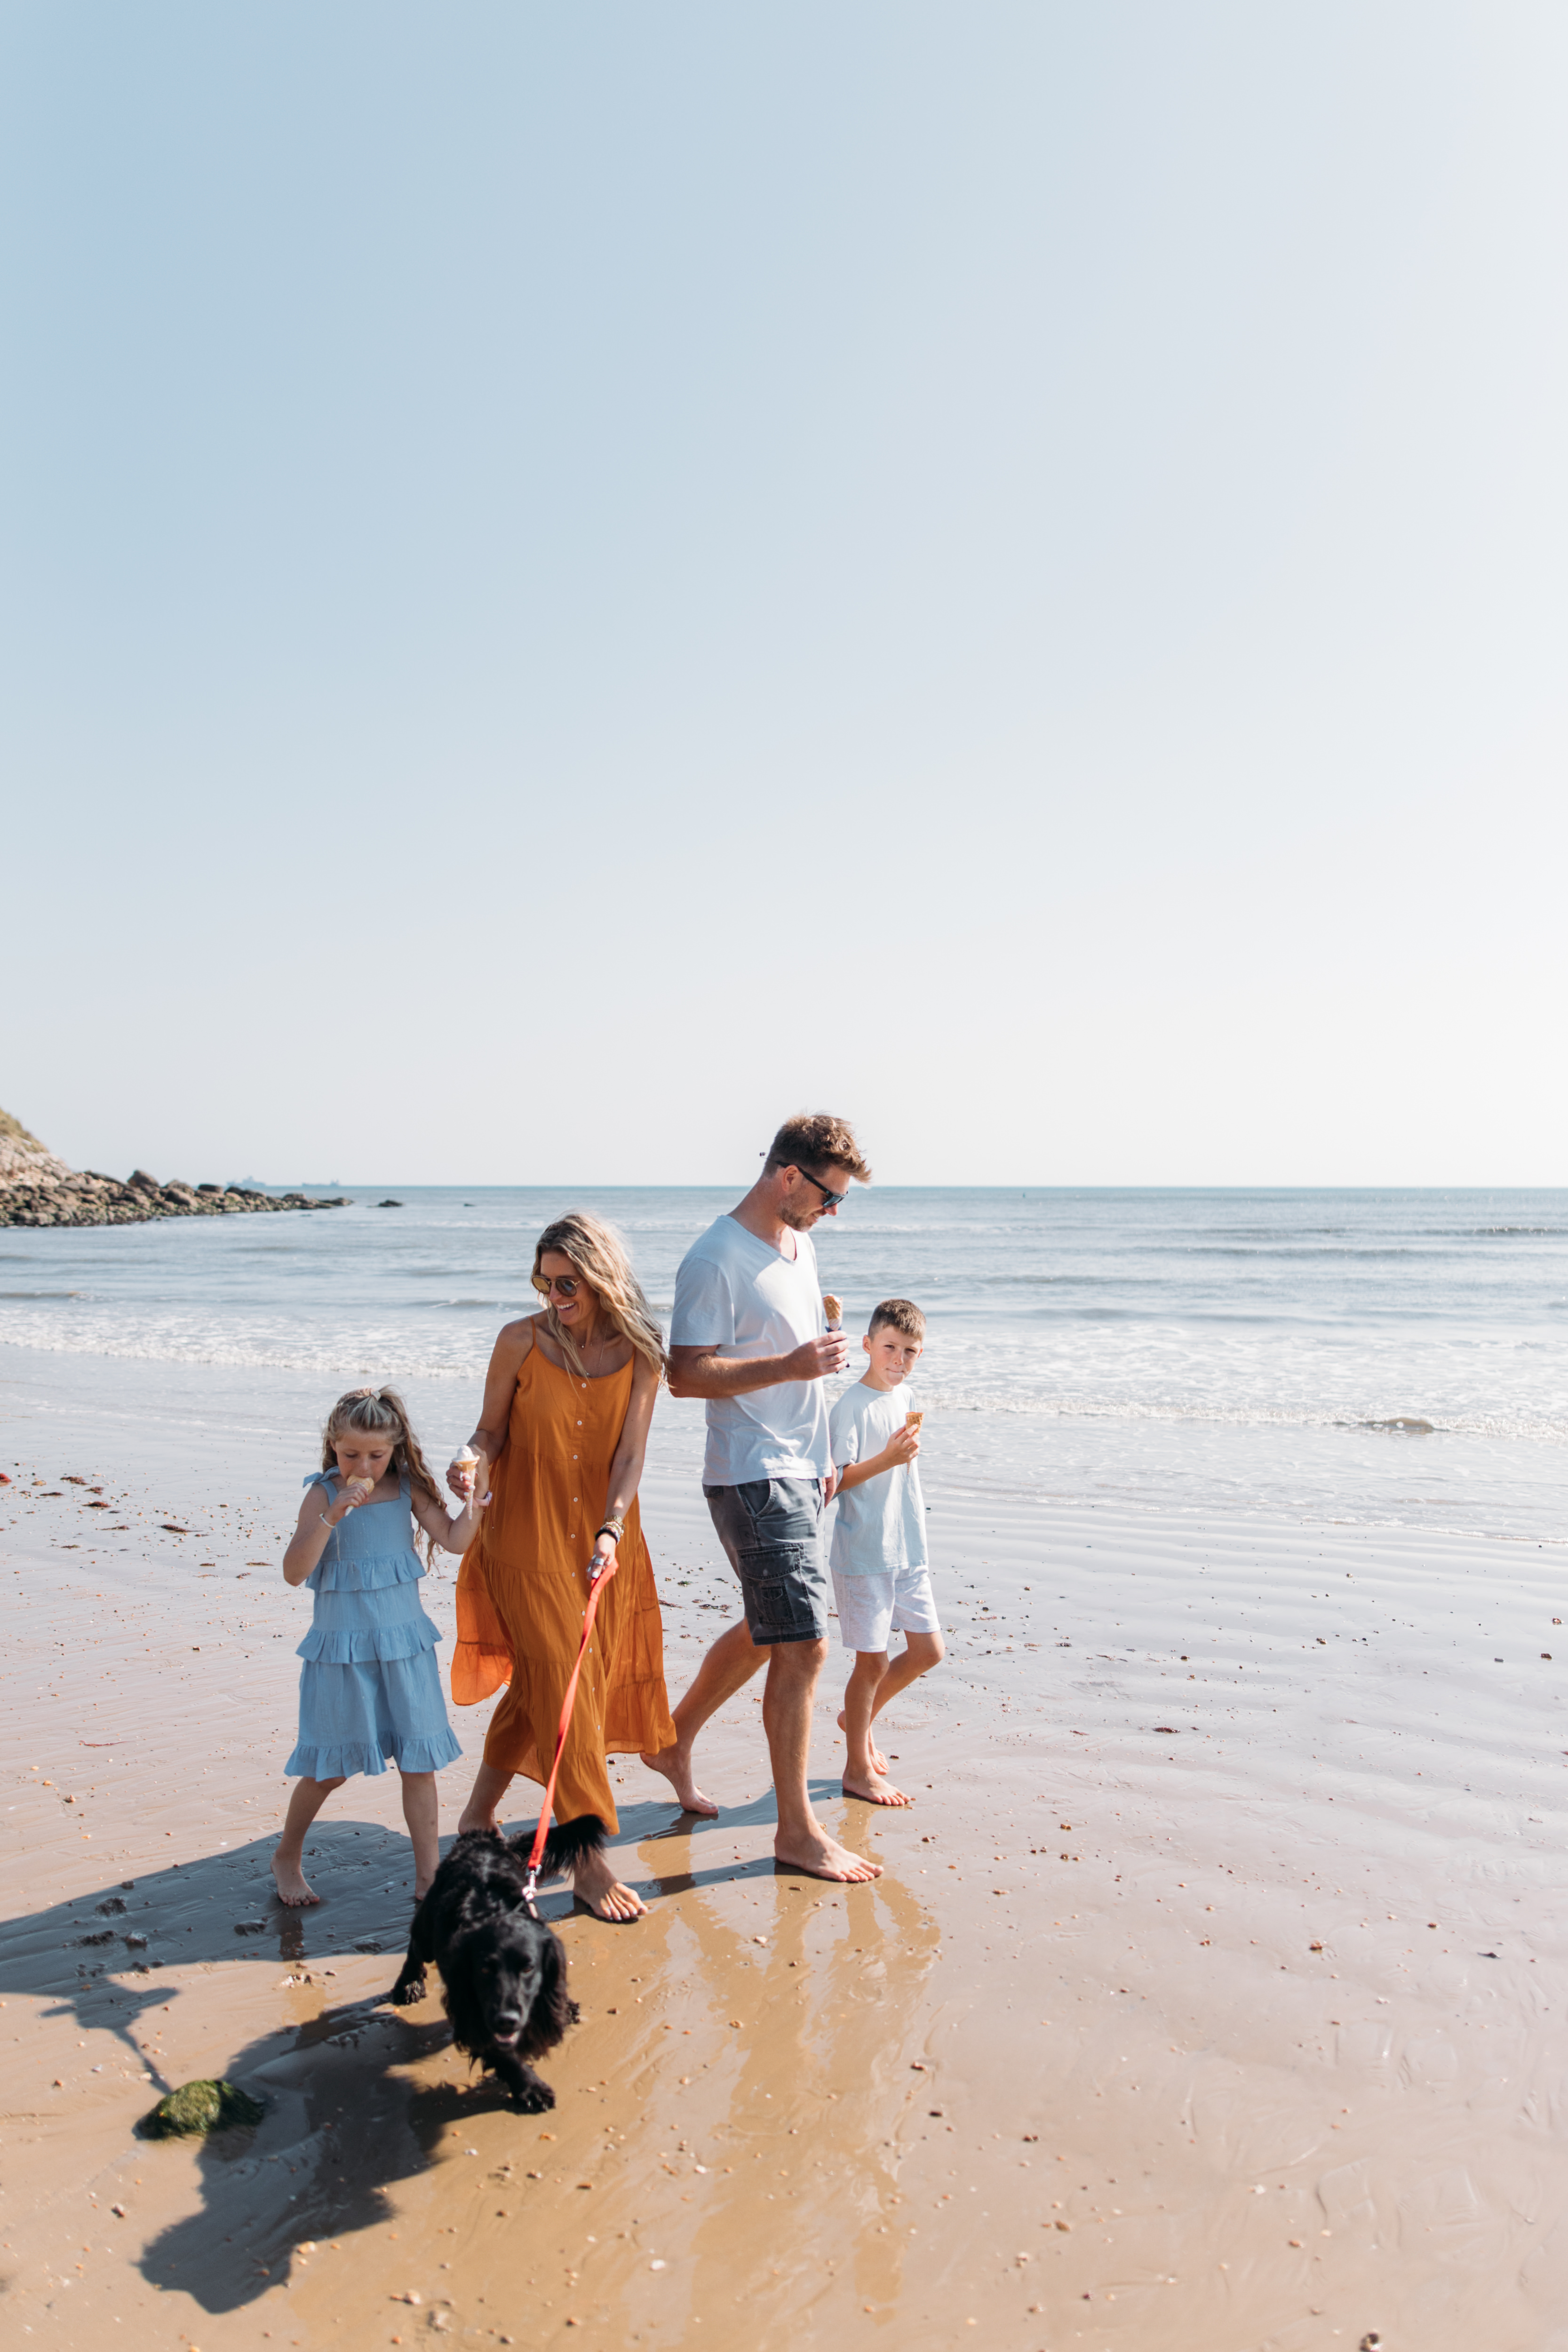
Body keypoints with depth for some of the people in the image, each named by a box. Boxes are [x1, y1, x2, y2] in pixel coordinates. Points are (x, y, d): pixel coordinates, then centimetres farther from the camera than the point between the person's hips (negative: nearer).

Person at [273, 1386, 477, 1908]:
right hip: (342, 1649, -3)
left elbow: (454, 1540, -1)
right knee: (332, 1768, 10)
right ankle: (287, 1856, 35)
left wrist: (477, 1501, -18)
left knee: (419, 1763, 5)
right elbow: (294, 1572, -17)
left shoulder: (407, 1489, 0)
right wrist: (332, 1517, -28)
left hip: (405, 1645, 3)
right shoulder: (323, 1495, -9)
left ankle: (428, 1875, 17)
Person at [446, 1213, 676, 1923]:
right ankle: (587, 1859, 1)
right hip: (525, 1539, -2)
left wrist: (610, 1532, -23)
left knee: (537, 1685, 11)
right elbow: (493, 1429, 0)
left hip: (603, 1540, 3)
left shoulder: (639, 1352, -5)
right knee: (561, 1686, -6)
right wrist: (473, 1463, -23)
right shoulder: (522, 1341, -8)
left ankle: (478, 1816, 33)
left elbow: (630, 1453, -10)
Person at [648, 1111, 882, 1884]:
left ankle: (674, 1739, 39)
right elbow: (687, 1376, -19)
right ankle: (796, 1831, 6)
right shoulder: (716, 1260, -17)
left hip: (795, 1472, 9)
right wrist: (792, 1366, -25)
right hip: (753, 1480, -9)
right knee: (802, 1648, -6)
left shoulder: (797, 1245, 12)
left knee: (767, 1632, 20)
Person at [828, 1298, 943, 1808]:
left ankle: (858, 1718, 32)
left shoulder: (906, 1399, 10)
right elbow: (836, 1479, -20)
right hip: (863, 1554, -8)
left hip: (908, 1551, 8)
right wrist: (888, 1459, -32)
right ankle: (858, 1770, 16)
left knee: (927, 1650, 12)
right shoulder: (852, 1405, -14)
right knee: (873, 1660, 0)